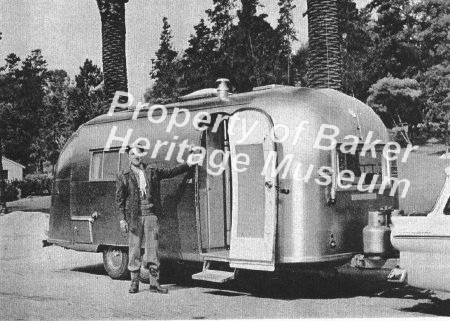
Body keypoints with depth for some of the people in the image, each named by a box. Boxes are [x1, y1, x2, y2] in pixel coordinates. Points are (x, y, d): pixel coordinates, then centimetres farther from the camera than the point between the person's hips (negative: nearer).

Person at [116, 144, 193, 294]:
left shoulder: (152, 171, 10)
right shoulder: (123, 176, 2)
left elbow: (170, 172, 22)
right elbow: (119, 199, 2)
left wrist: (188, 165, 18)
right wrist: (122, 219, -4)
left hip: (151, 215, 2)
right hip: (134, 216, -2)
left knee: (152, 248, 1)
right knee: (134, 249, 2)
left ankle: (154, 283, 7)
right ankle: (134, 282, 13)